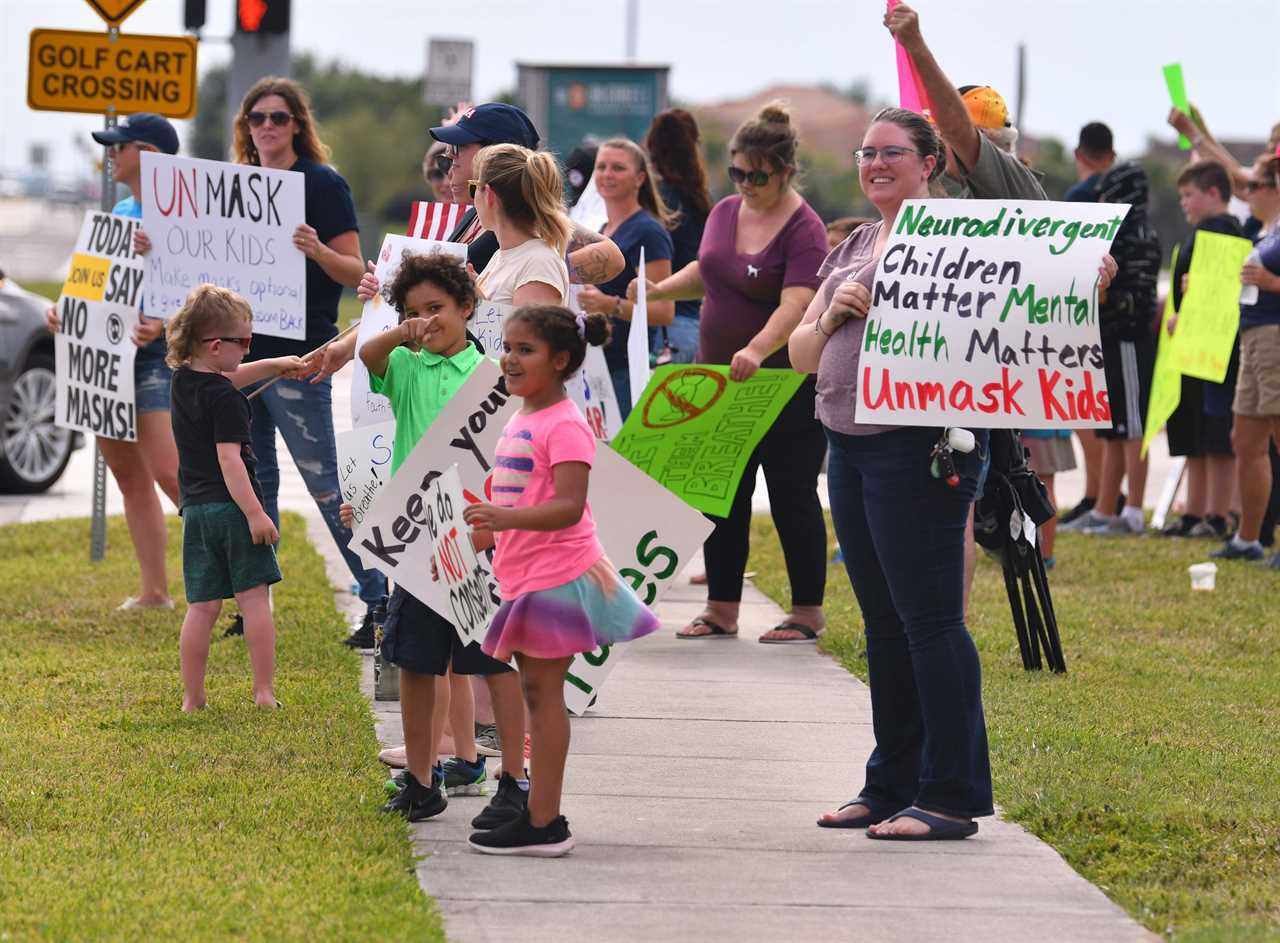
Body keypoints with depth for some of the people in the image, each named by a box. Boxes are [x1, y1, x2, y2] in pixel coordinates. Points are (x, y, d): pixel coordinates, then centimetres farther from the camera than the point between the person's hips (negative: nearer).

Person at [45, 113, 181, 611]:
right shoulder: (120, 212, 16)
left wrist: (163, 325, -31)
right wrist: (63, 310, 8)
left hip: (153, 353, -9)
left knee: (168, 473, -17)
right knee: (129, 476, 8)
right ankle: (154, 591, 12)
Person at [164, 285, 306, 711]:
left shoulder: (183, 380, 10)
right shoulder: (225, 399, -14)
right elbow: (229, 458, -21)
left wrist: (273, 366, 30)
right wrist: (255, 513, -22)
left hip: (196, 509, 7)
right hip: (232, 505, -7)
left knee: (201, 606, 7)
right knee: (254, 598, -1)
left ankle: (192, 698, 5)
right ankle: (265, 692, -2)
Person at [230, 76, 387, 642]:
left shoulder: (322, 185, -5)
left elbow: (354, 272, -7)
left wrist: (318, 251, -26)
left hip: (298, 356, -6)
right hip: (240, 348, 6)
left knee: (325, 483, -8)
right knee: (252, 479, 9)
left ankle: (380, 600, -3)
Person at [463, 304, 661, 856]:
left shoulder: (565, 425, -15)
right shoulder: (519, 421, 14)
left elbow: (568, 507, -26)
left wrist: (504, 518, -38)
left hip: (557, 576, -9)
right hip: (524, 575, 9)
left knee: (543, 691, -7)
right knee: (534, 690, 12)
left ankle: (543, 824, -6)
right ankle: (541, 815, 17)